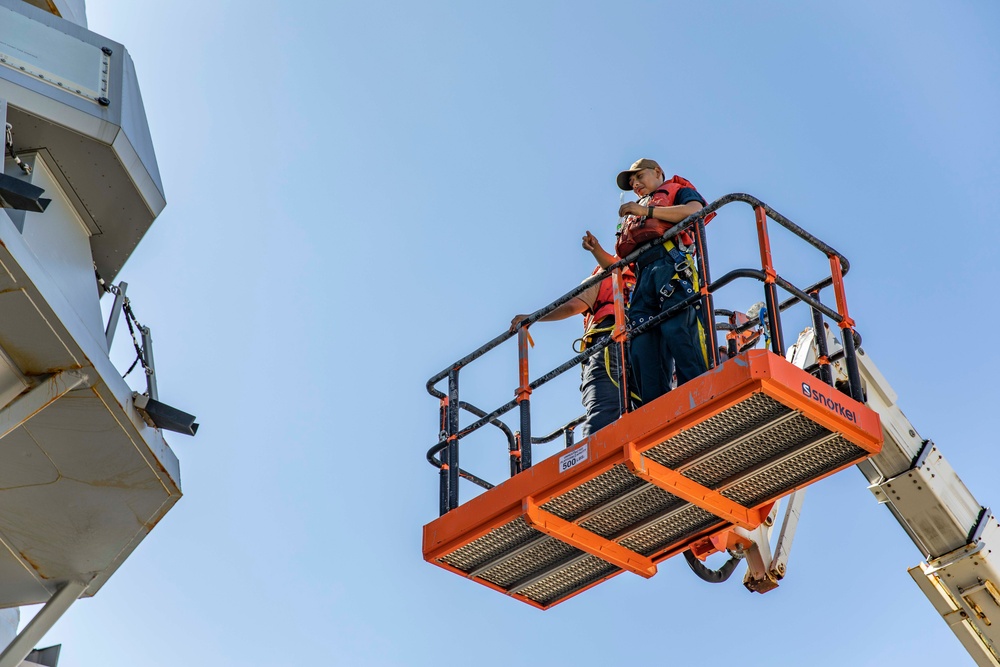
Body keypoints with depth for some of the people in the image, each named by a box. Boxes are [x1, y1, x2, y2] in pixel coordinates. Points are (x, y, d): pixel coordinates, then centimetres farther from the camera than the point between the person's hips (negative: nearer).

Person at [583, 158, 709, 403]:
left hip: (672, 265, -5)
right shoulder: (634, 216, 41)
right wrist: (597, 251, 14)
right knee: (641, 345, -14)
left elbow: (695, 210, -1)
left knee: (676, 330, -26)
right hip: (642, 276, 5)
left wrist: (645, 210, -2)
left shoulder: (677, 190, 26)